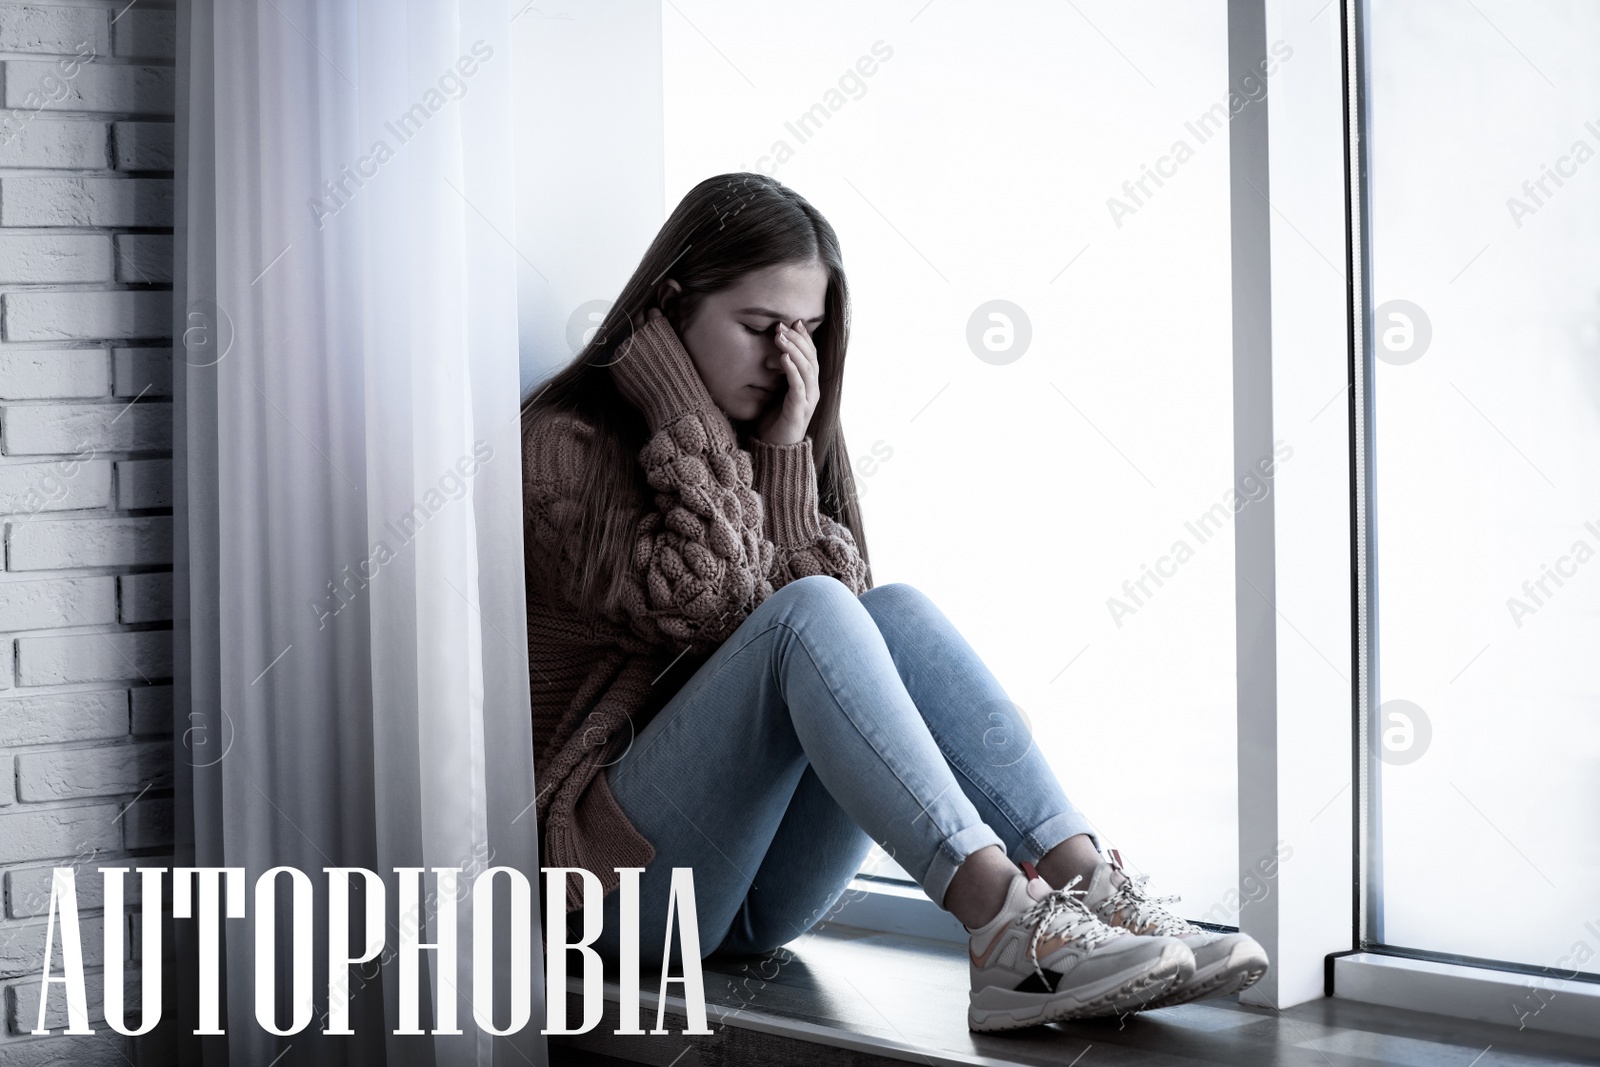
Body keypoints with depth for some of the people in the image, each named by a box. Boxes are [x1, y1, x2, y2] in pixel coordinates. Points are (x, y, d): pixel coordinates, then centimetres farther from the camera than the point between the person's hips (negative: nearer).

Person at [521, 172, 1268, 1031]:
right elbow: (694, 609, -16)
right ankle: (1006, 929, -45)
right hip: (630, 869, -6)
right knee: (809, 613, -28)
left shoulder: (759, 443, 17)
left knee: (896, 613, -19)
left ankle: (1090, 890, -36)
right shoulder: (566, 441, -2)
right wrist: (686, 418, -9)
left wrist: (785, 459, -9)